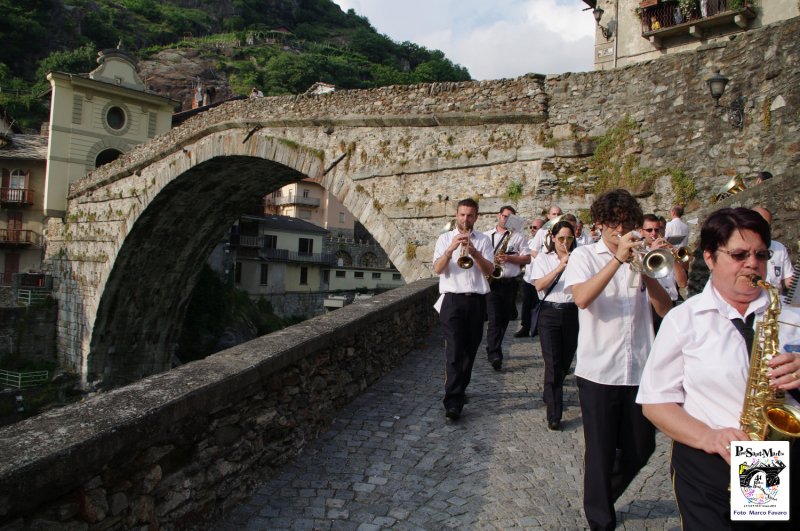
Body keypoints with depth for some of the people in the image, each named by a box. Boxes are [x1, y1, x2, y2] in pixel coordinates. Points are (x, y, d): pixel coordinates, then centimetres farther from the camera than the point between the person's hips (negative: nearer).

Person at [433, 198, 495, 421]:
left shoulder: (483, 240, 9)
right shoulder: (445, 238, 7)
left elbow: (489, 270, -2)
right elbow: (437, 269, -6)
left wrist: (475, 253, -18)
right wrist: (451, 249, -21)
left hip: (477, 301, 3)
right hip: (453, 300, -2)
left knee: (470, 350, 11)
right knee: (454, 351, -10)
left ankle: (459, 390, 29)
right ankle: (453, 402, -11)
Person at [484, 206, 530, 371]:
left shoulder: (518, 237, 8)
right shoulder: (486, 236, 10)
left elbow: (527, 259, 3)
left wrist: (509, 258, -12)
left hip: (510, 283, 2)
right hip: (491, 281, -2)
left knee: (504, 319, 10)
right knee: (494, 319, -12)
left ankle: (493, 350, 25)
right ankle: (494, 354, -17)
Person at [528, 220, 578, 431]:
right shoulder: (543, 258, 4)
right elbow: (539, 285, -11)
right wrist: (560, 266, -19)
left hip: (572, 313, 3)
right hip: (550, 313, -3)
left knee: (565, 362, 12)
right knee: (553, 364, -6)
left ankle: (551, 397, 38)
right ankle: (554, 415, -2)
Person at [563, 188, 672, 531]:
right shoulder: (585, 255, -1)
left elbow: (665, 308, 0)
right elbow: (582, 298, -20)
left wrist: (644, 271, -14)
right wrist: (618, 259, -22)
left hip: (639, 370, 4)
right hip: (598, 371, -4)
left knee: (640, 448, 15)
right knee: (601, 452, 6)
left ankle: (604, 497, 42)